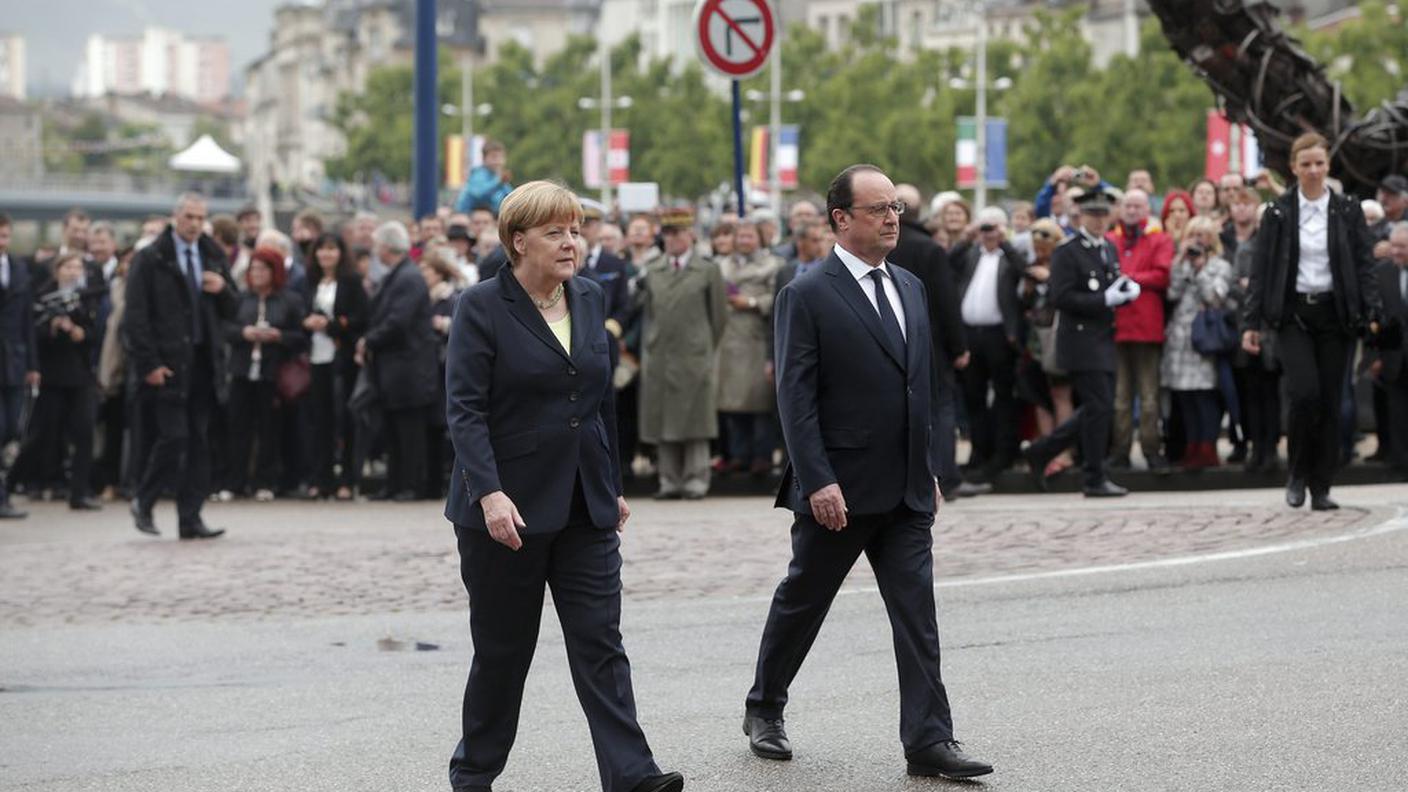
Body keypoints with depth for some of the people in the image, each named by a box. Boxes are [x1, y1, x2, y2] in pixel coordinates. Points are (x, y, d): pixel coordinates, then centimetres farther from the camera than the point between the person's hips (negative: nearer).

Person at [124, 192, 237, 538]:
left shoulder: (213, 257, 14)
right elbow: (135, 316, -7)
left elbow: (231, 310, 16)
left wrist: (223, 290, -6)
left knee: (198, 442, 3)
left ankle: (190, 519, 7)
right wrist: (149, 364, -13)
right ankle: (143, 503, 10)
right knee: (172, 437, -10)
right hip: (167, 364, -5)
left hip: (202, 363, 5)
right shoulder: (150, 259, -3)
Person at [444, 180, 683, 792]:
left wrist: (613, 486, 17)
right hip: (508, 506, -5)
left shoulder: (588, 300, 9)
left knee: (601, 642, -3)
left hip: (584, 508, 5)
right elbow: (465, 409, -14)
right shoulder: (482, 307, -8)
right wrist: (489, 493, -24)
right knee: (503, 648, 6)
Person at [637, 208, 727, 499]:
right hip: (657, 357, 3)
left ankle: (696, 480, 2)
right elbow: (645, 311, 16)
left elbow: (719, 316, 6)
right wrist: (650, 345, 10)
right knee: (661, 420, 3)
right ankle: (670, 480, 8)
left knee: (695, 420, -2)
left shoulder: (708, 270, 3)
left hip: (694, 358, -3)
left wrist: (706, 349, 7)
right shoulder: (650, 270, 12)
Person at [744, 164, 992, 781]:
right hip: (839, 491, -5)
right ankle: (764, 711, 29)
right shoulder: (807, 296, -8)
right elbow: (796, 398, -12)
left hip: (906, 494, 5)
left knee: (917, 614, -2)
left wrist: (930, 470, 15)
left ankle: (929, 741, -3)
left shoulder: (910, 289, 13)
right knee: (801, 602, 10)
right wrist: (818, 481, -18)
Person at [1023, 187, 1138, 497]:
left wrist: (1127, 291, 0)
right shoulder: (1067, 252, -9)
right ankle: (1095, 479, -1)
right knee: (1100, 407, -9)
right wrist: (1105, 300, -21)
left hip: (1103, 340, 9)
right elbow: (1062, 297, -18)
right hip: (1081, 340, -9)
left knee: (1097, 409, 10)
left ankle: (1041, 451, 21)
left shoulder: (1110, 249, 16)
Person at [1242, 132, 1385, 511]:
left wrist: (1372, 312, -9)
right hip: (1293, 315, -1)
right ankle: (1298, 474, 4)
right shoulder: (1278, 213, 2)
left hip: (1333, 314, 1)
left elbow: (1364, 265, 4)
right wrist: (1251, 322, -1)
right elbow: (1261, 269, 3)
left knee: (1329, 401, 1)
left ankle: (1321, 488, 9)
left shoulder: (1348, 211, 4)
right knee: (1305, 393, -17)